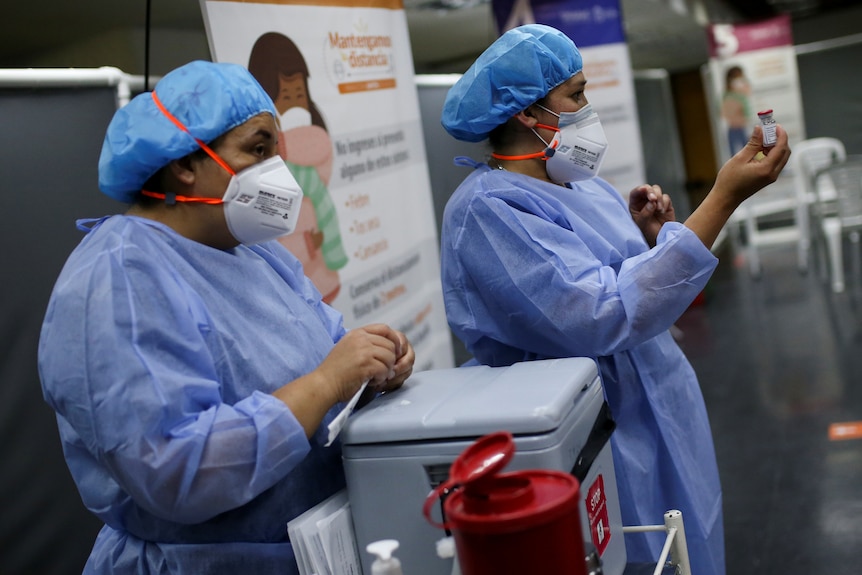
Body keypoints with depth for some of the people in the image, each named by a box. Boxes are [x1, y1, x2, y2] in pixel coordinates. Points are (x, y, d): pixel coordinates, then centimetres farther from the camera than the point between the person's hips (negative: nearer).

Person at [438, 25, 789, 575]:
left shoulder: (580, 185, 6)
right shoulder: (488, 210, -21)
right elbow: (605, 318, -31)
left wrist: (646, 235, -5)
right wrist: (724, 199, -29)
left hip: (665, 418, 8)